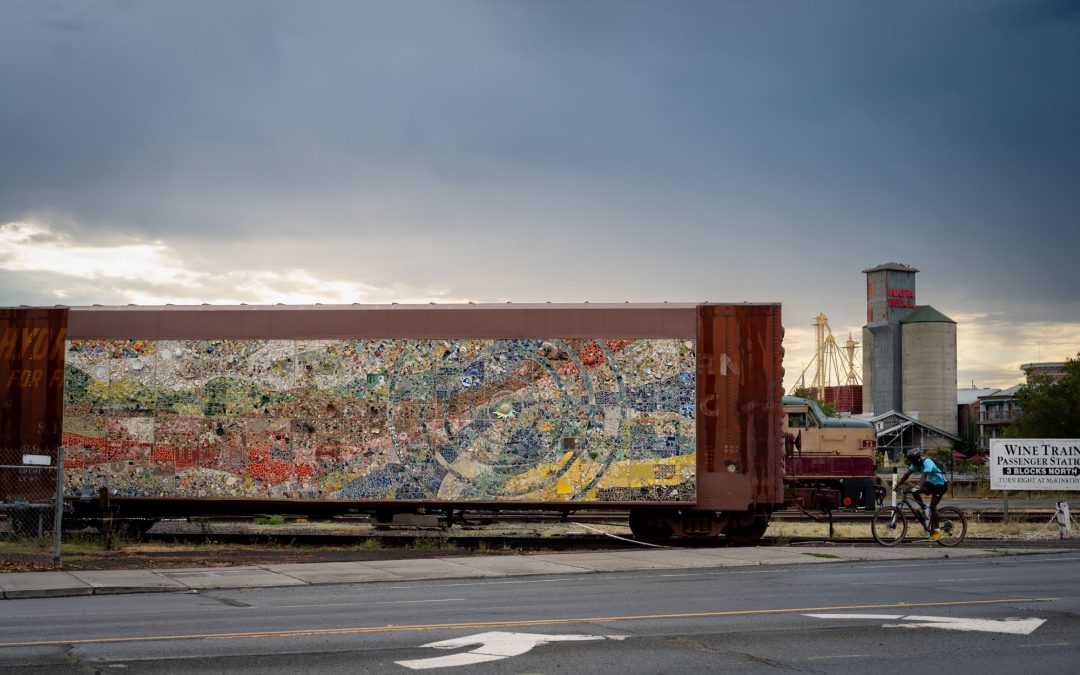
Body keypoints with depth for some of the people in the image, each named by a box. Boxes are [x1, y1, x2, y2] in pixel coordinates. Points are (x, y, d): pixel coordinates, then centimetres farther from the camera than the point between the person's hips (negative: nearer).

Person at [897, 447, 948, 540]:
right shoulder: (916, 463, -5)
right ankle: (924, 509, 5)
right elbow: (907, 474, -7)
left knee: (932, 506, -15)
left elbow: (924, 476, -41)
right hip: (931, 483, 8)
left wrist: (918, 487, -54)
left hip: (940, 484, -8)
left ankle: (937, 531, -8)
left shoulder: (927, 462, -28)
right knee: (915, 491, -13)